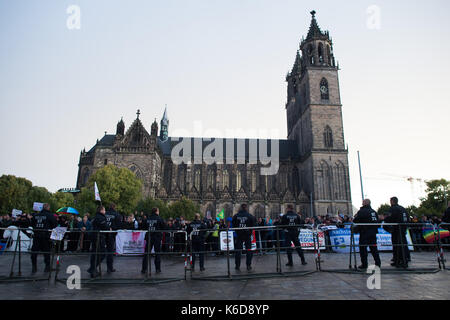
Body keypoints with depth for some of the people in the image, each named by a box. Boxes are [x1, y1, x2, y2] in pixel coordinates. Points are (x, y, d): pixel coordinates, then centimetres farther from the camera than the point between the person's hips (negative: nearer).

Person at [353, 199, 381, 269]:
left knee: (363, 248, 1)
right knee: (374, 248, 14)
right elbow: (377, 221, 15)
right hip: (373, 232, 7)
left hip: (364, 233, -7)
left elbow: (355, 220, -13)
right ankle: (378, 263, 16)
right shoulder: (374, 211, 10)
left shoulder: (362, 211, -13)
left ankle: (364, 265, 3)